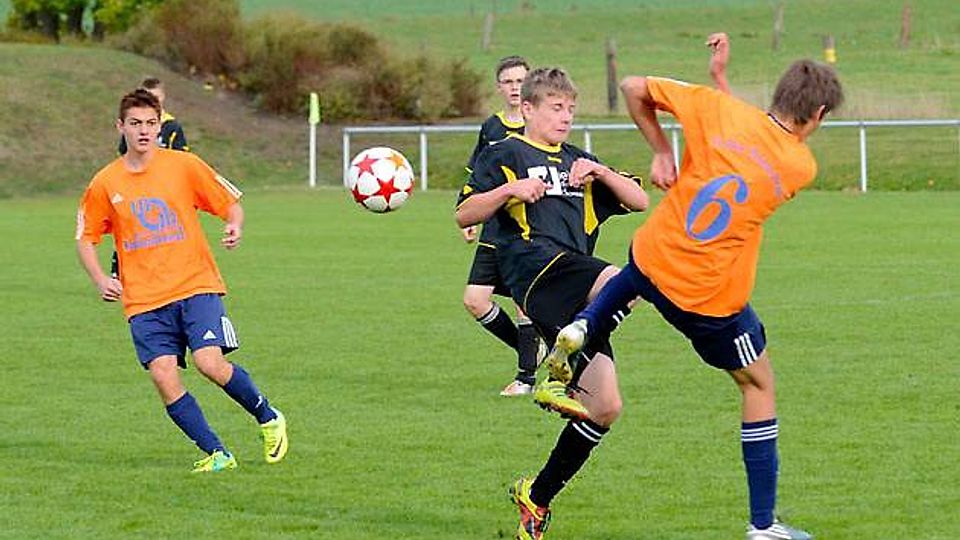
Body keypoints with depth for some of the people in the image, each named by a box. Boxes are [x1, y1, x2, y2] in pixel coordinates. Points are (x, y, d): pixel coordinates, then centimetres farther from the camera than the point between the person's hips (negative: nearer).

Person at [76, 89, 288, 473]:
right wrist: (100, 280, -3)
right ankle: (216, 454, 0)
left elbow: (230, 203, 8)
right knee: (164, 377, -12)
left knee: (210, 363, -19)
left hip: (195, 286, -2)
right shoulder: (105, 184, 5)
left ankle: (268, 419, 7)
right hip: (143, 299, 2)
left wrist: (235, 227, -15)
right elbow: (85, 238, 15)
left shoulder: (184, 166, 1)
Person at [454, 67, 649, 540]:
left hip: (577, 298, 6)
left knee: (605, 407, -3)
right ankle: (561, 378, -36)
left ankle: (537, 494, 10)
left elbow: (639, 201, 22)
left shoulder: (577, 161, 28)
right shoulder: (505, 155, 13)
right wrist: (510, 190, -10)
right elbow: (464, 216, 6)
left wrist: (600, 172, 5)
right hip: (534, 265, -6)